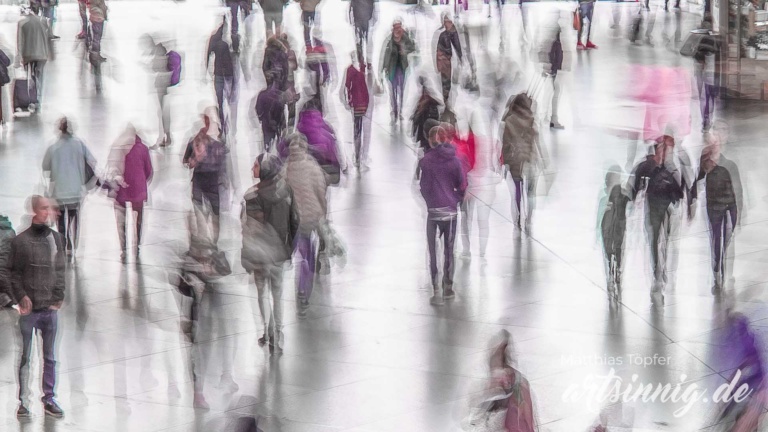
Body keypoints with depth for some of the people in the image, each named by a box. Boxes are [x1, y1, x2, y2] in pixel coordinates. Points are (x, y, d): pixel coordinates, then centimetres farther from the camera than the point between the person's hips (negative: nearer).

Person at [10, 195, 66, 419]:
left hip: (50, 308, 3)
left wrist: (58, 298, -1)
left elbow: (60, 271, 9)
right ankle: (22, 402, 4)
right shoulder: (20, 241, -3)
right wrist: (21, 297, -11)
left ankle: (49, 399, 14)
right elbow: (14, 273, -2)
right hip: (29, 309, -3)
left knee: (50, 357, 8)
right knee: (24, 358, 0)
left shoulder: (56, 239, 8)